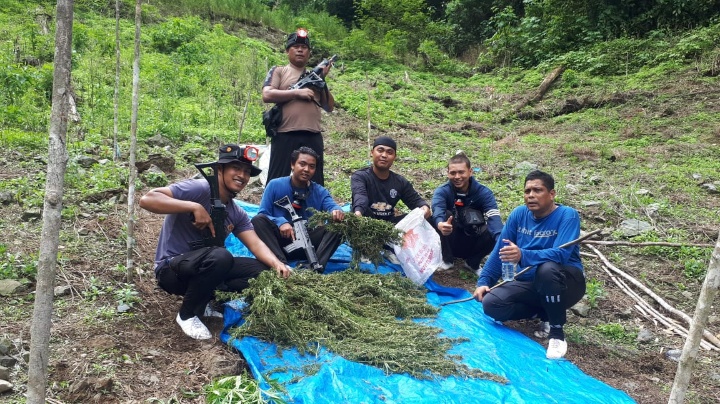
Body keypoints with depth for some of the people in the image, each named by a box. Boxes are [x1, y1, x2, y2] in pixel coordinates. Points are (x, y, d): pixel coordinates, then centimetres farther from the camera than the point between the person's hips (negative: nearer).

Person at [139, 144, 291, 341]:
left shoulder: (236, 213, 5)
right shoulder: (199, 189, -18)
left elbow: (256, 245, -5)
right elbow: (147, 199, -27)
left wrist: (277, 264, -26)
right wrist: (194, 206, -34)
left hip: (205, 267, 7)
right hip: (171, 269, -7)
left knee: (262, 271, -8)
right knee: (220, 256, -36)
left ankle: (205, 298, 7)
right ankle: (187, 314, -11)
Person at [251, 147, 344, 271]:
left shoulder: (320, 191, 5)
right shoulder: (275, 185, -1)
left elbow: (332, 206, -14)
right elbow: (262, 215, -7)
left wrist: (337, 212, -41)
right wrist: (280, 222, -28)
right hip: (281, 241, -1)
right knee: (258, 220, -26)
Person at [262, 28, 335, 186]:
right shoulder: (278, 71, 10)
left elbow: (329, 107, 14)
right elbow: (267, 95, -6)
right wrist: (297, 92, -9)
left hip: (313, 137, 4)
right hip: (285, 136, -4)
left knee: (314, 183, 7)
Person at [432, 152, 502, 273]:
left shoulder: (484, 193, -14)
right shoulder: (442, 191, -16)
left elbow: (494, 218, -30)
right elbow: (437, 211, -37)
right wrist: (440, 224, -63)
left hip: (473, 244, 0)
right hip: (451, 244, 0)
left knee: (493, 233, -30)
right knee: (445, 215, -28)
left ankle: (473, 263, -1)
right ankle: (447, 260, -6)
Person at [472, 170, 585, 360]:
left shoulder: (567, 215, -17)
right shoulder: (519, 214, -2)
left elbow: (561, 254, -33)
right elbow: (498, 251, 2)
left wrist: (523, 256, -48)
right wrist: (484, 281, -7)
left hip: (566, 283, -5)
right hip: (530, 282, 5)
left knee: (547, 268, -40)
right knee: (491, 304, -18)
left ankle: (557, 333, -20)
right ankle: (545, 313, 6)